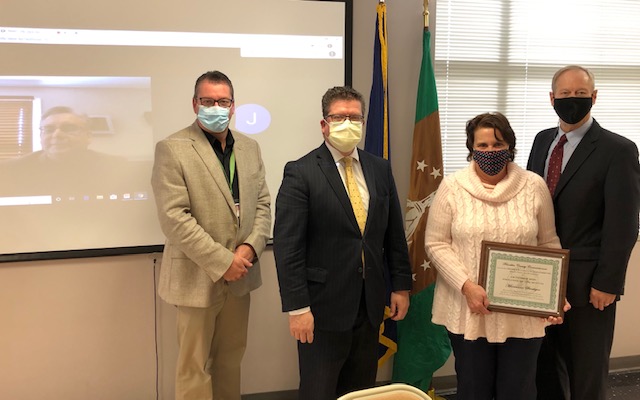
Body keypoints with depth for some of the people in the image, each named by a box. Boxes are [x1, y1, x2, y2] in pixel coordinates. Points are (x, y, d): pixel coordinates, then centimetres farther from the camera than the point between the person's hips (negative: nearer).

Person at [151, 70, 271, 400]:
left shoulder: (249, 148, 8)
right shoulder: (172, 149, -10)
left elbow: (262, 204, 9)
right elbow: (175, 217, -17)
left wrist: (251, 247, -9)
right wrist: (222, 261, -19)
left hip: (239, 274, 5)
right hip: (198, 277, -5)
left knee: (231, 358, 17)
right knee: (194, 366, 7)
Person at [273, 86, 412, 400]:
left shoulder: (380, 169, 7)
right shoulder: (300, 173, -10)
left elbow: (394, 234, 11)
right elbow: (287, 246, -14)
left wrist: (401, 285, 8)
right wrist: (297, 308, -17)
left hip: (370, 305, 5)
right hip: (323, 306, -4)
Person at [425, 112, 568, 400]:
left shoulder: (534, 186, -1)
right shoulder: (451, 187, -4)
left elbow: (549, 243, 6)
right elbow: (436, 244, -5)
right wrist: (466, 285, -16)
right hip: (468, 310, 0)